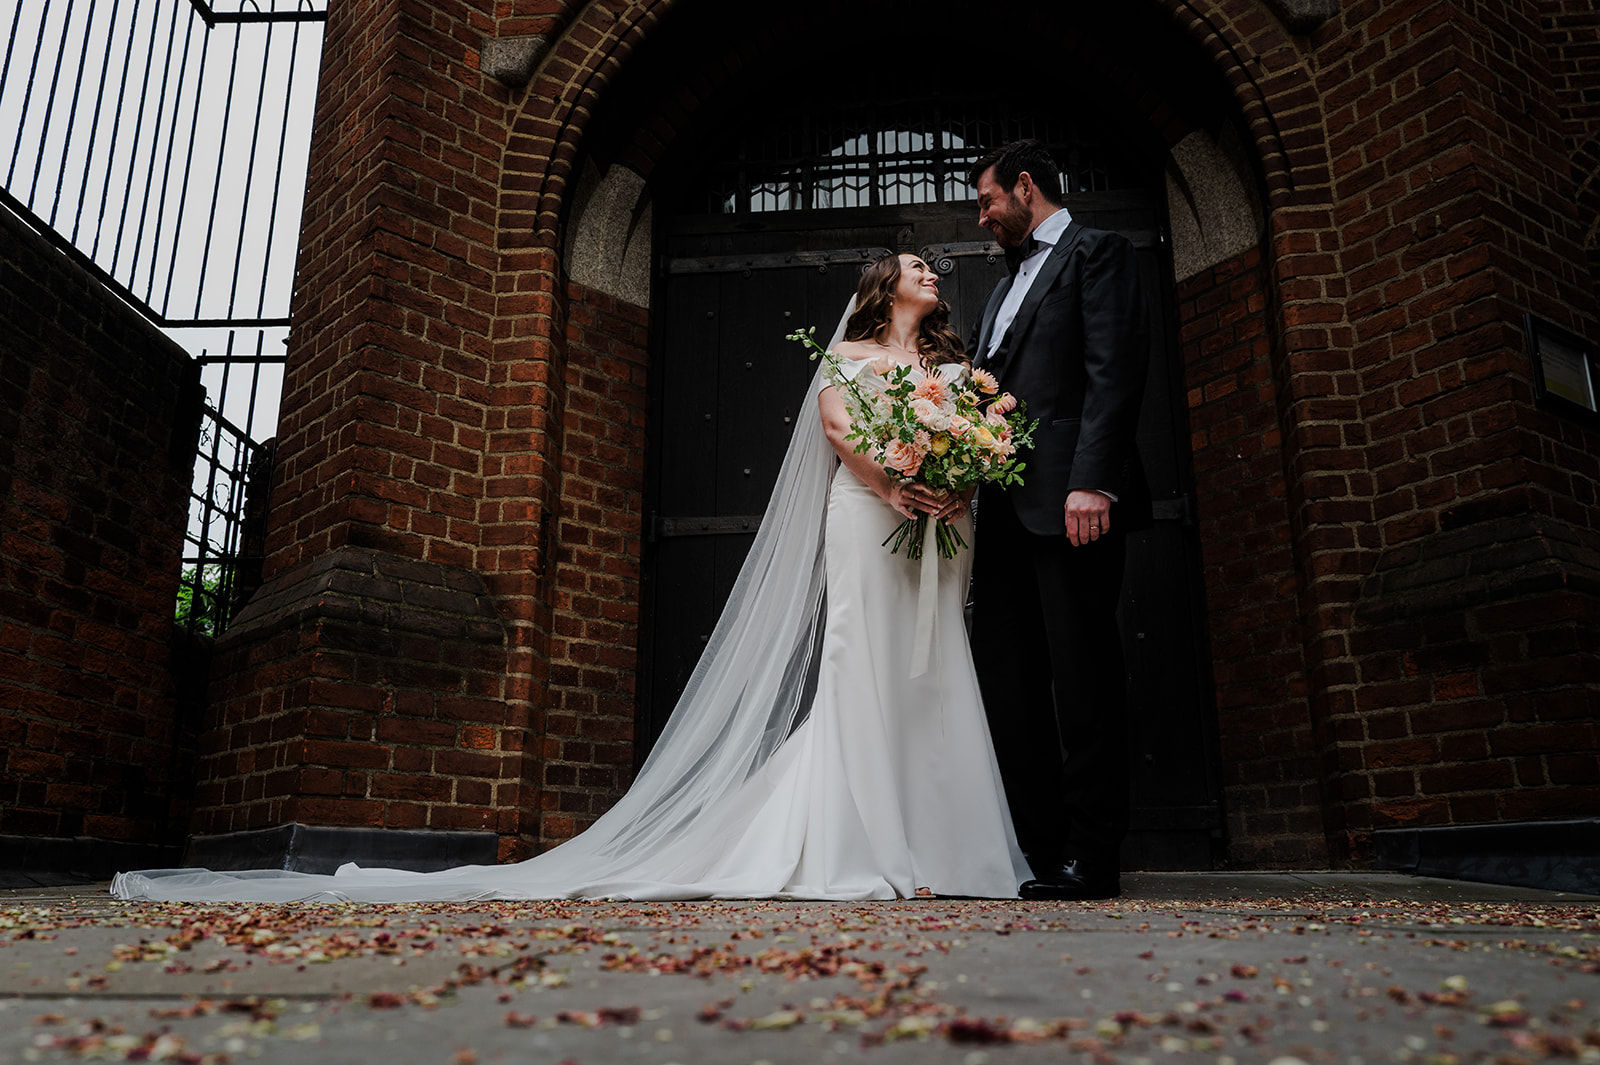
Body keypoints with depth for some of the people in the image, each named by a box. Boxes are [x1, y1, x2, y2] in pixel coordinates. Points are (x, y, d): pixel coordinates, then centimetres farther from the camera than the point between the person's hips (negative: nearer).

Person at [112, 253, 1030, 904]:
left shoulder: (953, 365, 25)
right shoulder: (848, 353, 13)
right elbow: (836, 426, -4)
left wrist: (960, 491, -5)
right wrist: (893, 488, -15)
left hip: (936, 533, 5)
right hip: (863, 522, -4)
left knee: (929, 678, -6)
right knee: (858, 672, -16)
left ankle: (929, 851, -8)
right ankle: (861, 855, -18)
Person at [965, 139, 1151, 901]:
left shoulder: (1095, 252, 4)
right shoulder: (1004, 288, 29)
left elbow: (1114, 372, -10)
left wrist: (1091, 482, -21)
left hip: (1070, 502, -8)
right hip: (1006, 510, 8)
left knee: (1083, 678, -5)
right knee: (1006, 680, 4)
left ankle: (1092, 859, 2)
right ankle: (1042, 852, 10)